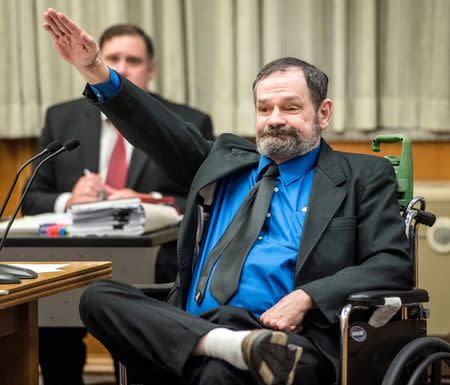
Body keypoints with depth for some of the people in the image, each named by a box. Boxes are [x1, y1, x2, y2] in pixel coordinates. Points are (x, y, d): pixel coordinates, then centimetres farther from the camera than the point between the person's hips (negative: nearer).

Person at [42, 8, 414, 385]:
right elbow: (165, 134, 16)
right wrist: (96, 71, 0)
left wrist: (306, 298, -13)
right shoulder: (227, 161, 26)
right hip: (191, 326, 8)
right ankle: (233, 346, -34)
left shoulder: (363, 177, 13)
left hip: (285, 336, -7)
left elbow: (393, 265, 2)